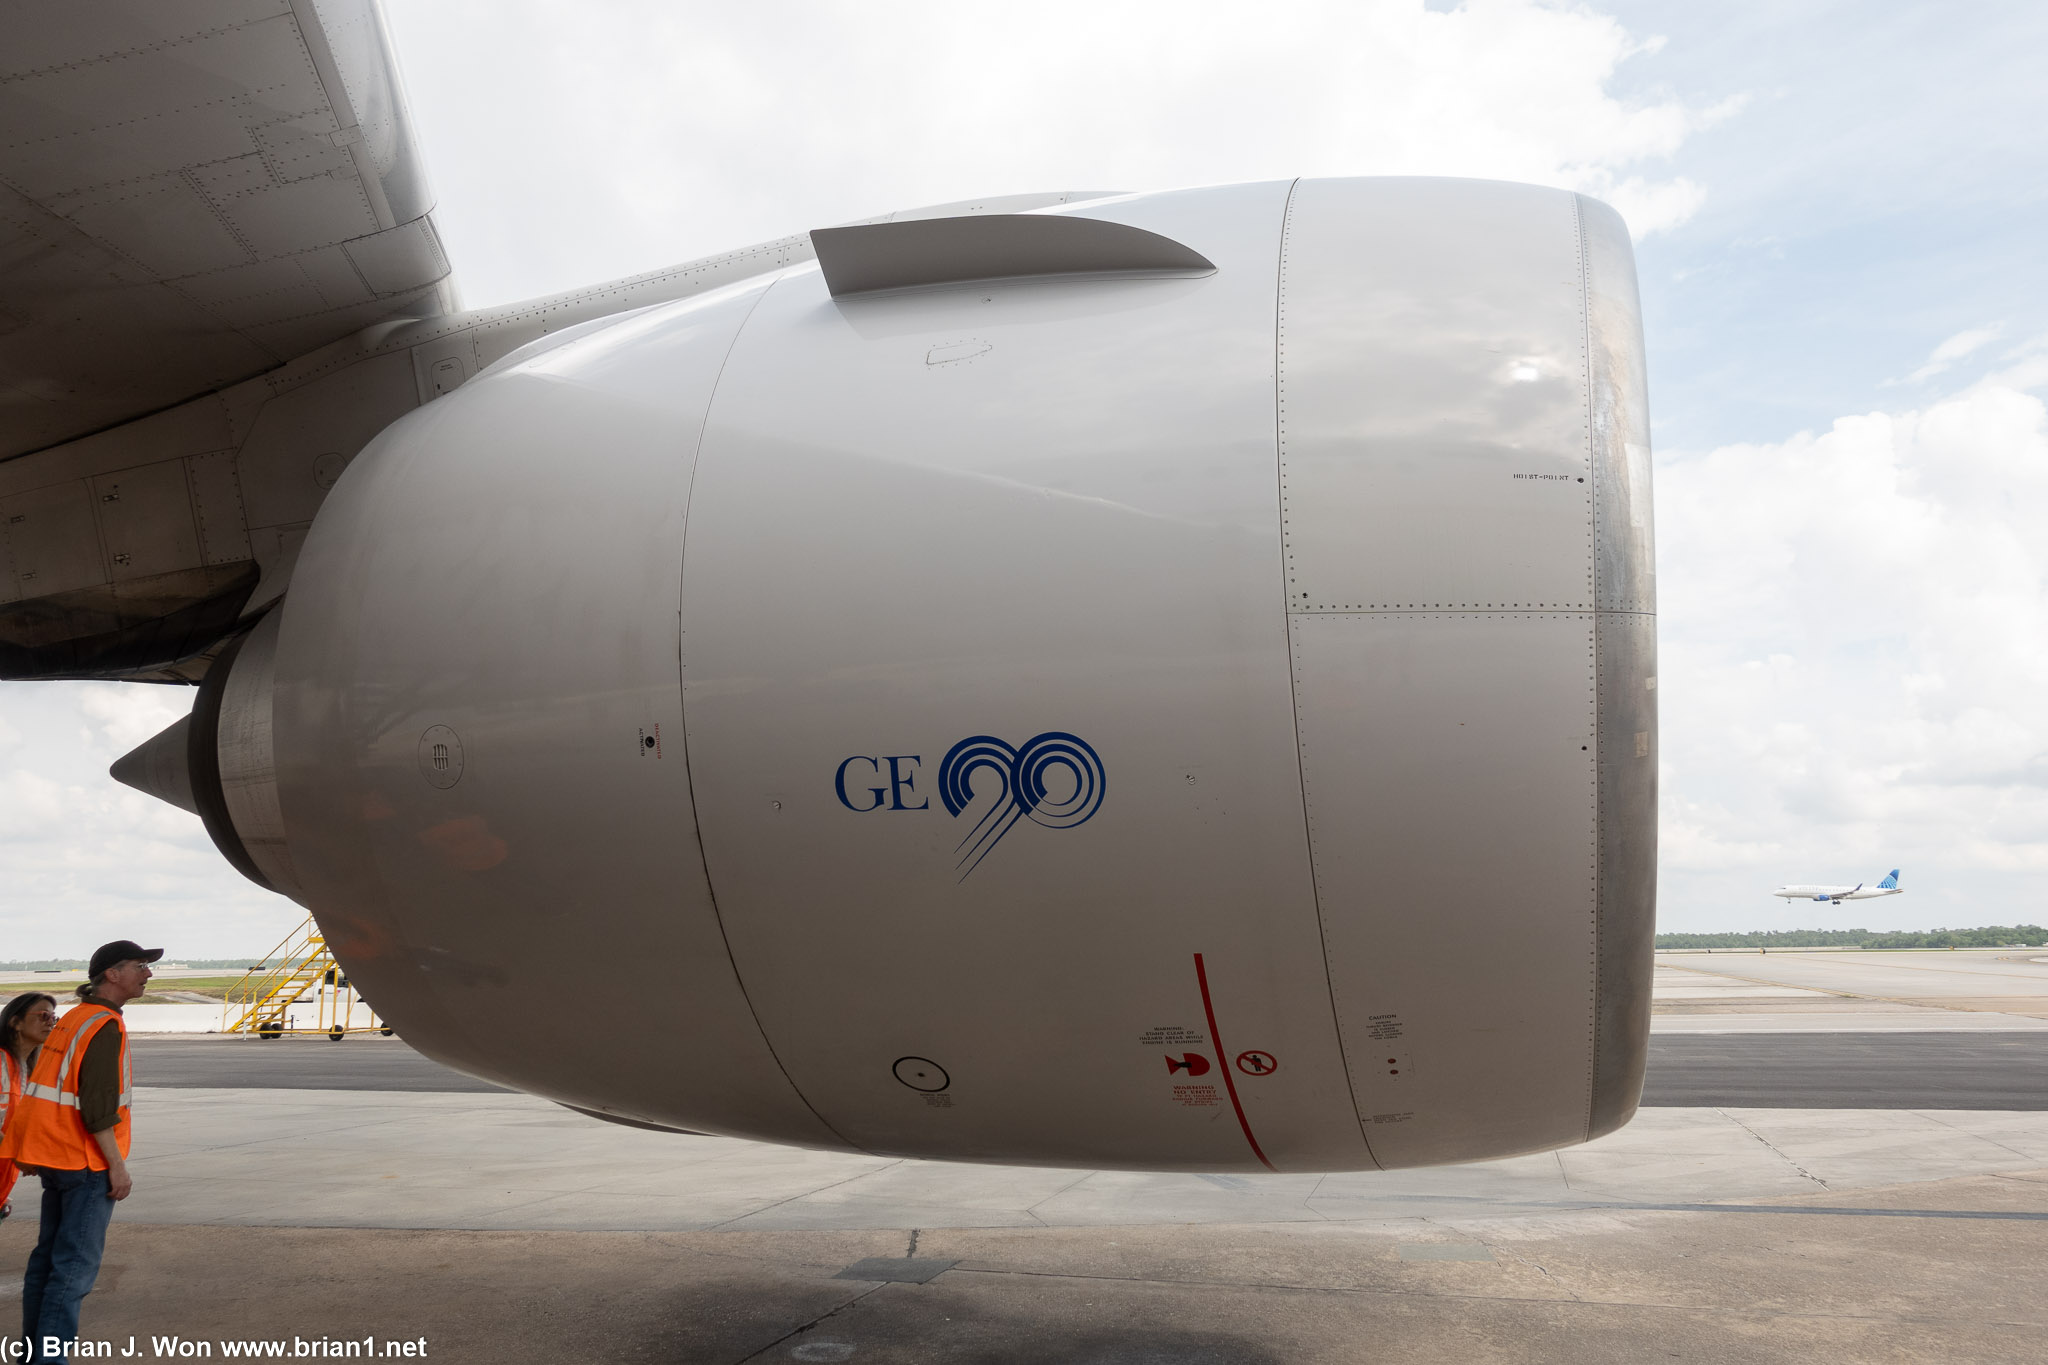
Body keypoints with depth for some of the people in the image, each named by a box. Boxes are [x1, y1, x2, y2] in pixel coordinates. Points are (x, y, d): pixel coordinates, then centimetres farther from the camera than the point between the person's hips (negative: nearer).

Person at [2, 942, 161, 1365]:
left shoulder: (72, 1019, 13)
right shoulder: (105, 1027, -17)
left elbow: (45, 1086, 19)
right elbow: (98, 1105, -23)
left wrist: (35, 1154, 26)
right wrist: (118, 1166, -19)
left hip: (55, 1156, 10)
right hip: (87, 1162, -10)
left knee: (49, 1255, 16)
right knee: (76, 1265, -6)